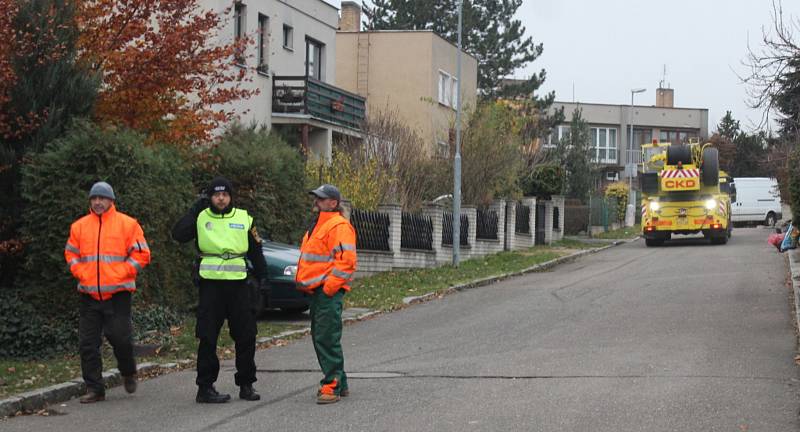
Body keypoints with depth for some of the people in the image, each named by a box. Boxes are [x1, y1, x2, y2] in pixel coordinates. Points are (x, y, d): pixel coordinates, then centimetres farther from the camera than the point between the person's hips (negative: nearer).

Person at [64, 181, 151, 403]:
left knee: (120, 338, -7)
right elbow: (71, 253, 19)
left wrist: (121, 273, -8)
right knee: (88, 343, 2)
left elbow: (141, 254, 0)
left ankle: (128, 373, 23)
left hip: (117, 293, -3)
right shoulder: (80, 226, 10)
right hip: (89, 294, 4)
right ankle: (94, 389, 9)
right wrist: (80, 273, 2)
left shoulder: (127, 224, 0)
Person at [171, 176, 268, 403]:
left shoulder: (244, 218, 9)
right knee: (208, 338, -1)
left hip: (238, 284, 3)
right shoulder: (201, 217, 3)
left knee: (246, 337, 7)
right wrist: (194, 211, -13)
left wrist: (263, 278, 8)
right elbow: (178, 234, -13)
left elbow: (255, 251, 14)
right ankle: (205, 387, 3)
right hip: (211, 284, -2)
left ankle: (246, 385, 19)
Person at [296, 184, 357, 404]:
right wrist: (303, 281, 20)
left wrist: (329, 287, -20)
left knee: (328, 339, -12)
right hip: (316, 291, 11)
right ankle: (339, 383, 21)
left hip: (329, 292, -11)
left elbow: (346, 261, -20)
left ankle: (332, 386, -10)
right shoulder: (317, 225, 21)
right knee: (319, 338, 13)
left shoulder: (339, 226, -12)